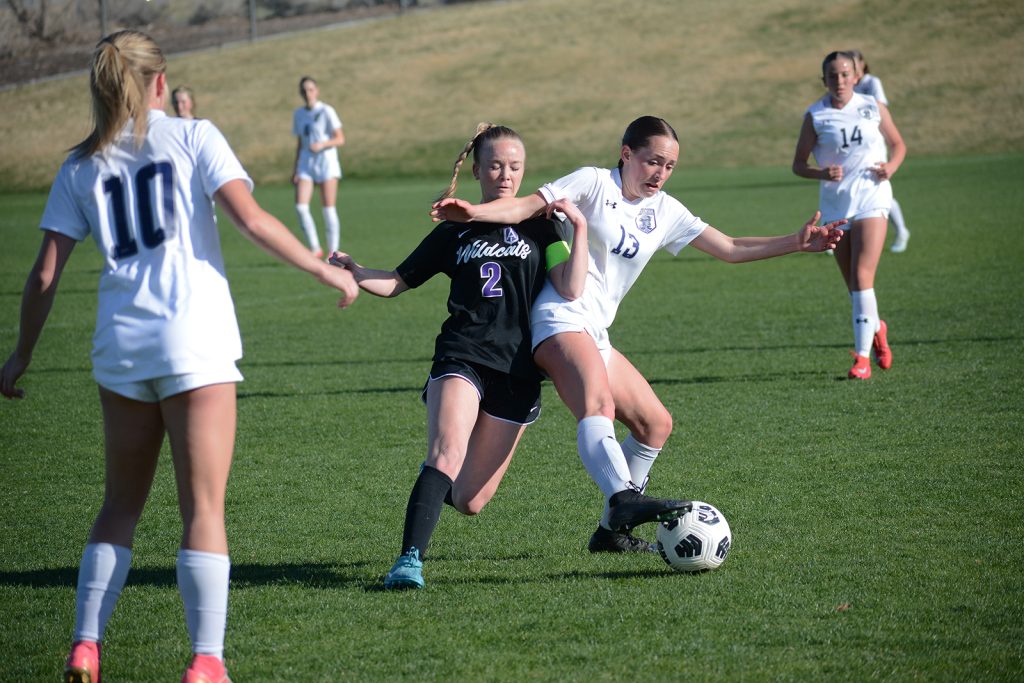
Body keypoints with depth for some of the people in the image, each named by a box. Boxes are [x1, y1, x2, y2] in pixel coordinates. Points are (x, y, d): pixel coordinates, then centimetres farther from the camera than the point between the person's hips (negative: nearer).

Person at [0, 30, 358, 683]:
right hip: (195, 343, -3)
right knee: (204, 508, -1)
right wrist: (325, 269, 1)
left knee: (122, 504, 16)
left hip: (120, 347, 4)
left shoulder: (80, 166, 11)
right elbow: (251, 219, -9)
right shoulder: (192, 136, 2)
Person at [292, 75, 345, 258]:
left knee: (328, 209, -3)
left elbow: (340, 139, -7)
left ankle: (333, 252, 6)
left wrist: (321, 145, -24)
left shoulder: (326, 111, -5)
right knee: (300, 207, -10)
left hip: (326, 161, -4)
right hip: (306, 163, 4)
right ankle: (315, 249, 1)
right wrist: (295, 169, 14)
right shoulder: (298, 114, 11)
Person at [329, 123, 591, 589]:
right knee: (446, 453, -30)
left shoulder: (537, 228, 13)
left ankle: (436, 478, 36)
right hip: (461, 360, -1)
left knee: (468, 501, 1)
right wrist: (354, 272, -4)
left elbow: (571, 290, -1)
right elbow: (396, 283, 15)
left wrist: (579, 228, -8)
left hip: (516, 371, 1)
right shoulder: (454, 232, 14)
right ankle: (410, 560, -35)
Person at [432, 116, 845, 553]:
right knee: (598, 406, -33)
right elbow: (527, 207, -10)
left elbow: (730, 249, 18)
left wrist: (796, 243, 10)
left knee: (656, 424, 10)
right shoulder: (594, 183, -1)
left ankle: (612, 531, 17)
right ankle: (625, 499, -57)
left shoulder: (664, 212, 17)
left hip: (595, 335, 9)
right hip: (561, 317, -9)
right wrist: (473, 212, -27)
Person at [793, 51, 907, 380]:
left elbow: (898, 144, 15)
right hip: (834, 202, 2)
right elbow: (798, 164, 2)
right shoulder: (815, 116, 0)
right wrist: (821, 173, -18)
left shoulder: (873, 108, 2)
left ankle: (862, 356, -14)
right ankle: (876, 328, 39)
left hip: (871, 197, -2)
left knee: (862, 276, -15)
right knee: (853, 284, 8)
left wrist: (891, 166, -6)